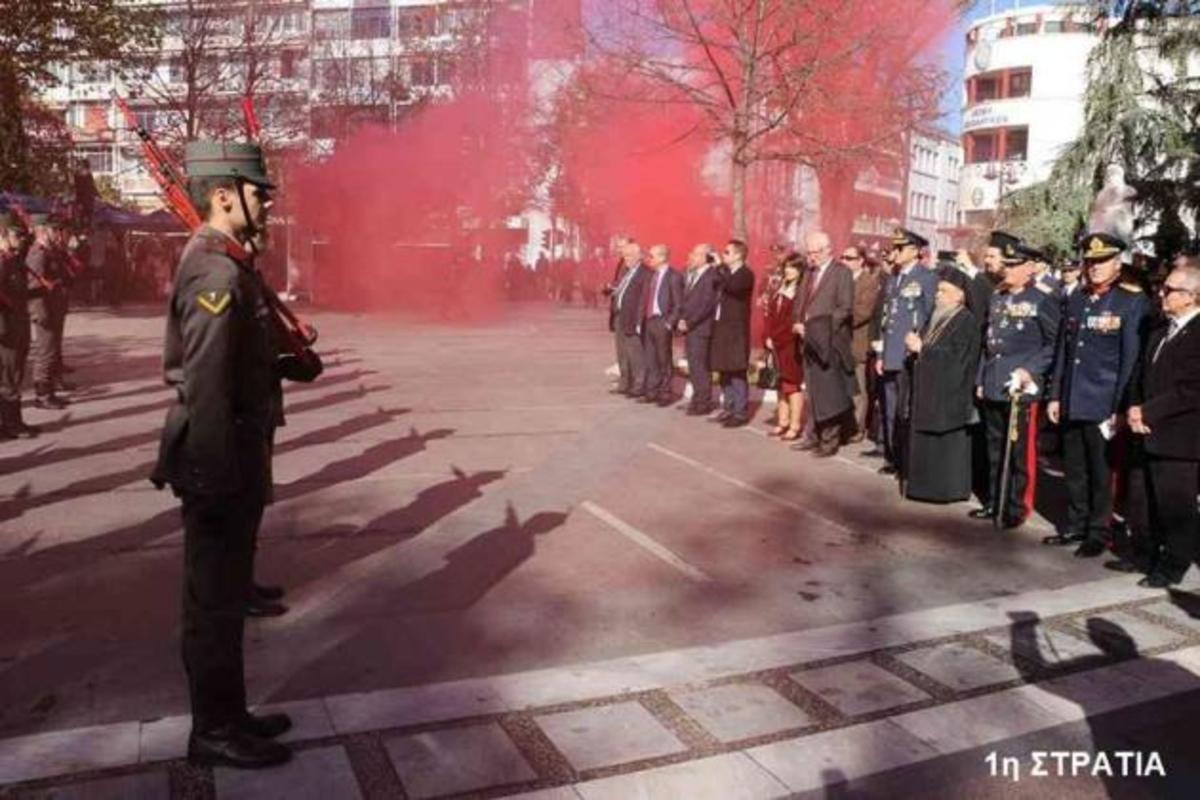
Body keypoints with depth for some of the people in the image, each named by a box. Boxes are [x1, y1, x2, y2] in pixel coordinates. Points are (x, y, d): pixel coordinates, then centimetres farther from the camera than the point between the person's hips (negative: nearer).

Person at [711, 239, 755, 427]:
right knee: (725, 371, 12)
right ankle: (730, 408, 20)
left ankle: (741, 412, -1)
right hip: (722, 328, 8)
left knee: (737, 372, -6)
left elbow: (732, 286, -28)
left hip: (736, 330, -8)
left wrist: (720, 267, -19)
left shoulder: (746, 274, -9)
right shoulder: (726, 273, 15)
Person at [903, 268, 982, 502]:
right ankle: (929, 485, 17)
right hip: (929, 390, 8)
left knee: (947, 442, -1)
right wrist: (916, 345, -3)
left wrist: (922, 348, -15)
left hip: (950, 392, -8)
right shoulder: (938, 316, 14)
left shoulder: (966, 320, -11)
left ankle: (949, 489, 7)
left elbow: (955, 357, -19)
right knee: (927, 441, 9)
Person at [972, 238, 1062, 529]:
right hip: (993, 387, 6)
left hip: (1021, 387, -6)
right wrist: (981, 379, 14)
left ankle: (1017, 508, 9)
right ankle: (994, 502, 24)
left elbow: (1054, 345, -4)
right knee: (994, 449, 13)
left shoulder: (1043, 302, -4)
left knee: (1021, 451, 0)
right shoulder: (997, 299, 14)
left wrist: (1030, 370, -14)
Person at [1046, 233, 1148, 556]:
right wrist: (1055, 396, 11)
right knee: (1074, 470, 13)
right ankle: (1076, 526, 26)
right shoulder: (1075, 300, 11)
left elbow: (1131, 359, -7)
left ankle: (1098, 533, 17)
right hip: (1072, 404, 5)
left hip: (1102, 405, -5)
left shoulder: (1132, 303, -5)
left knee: (1101, 472, 5)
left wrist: (1119, 407, -10)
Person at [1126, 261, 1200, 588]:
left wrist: (1148, 413, -17)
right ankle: (1155, 552, 29)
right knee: (1157, 502, 17)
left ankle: (1174, 565, 14)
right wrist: (1135, 408, 0)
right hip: (1154, 434, 8)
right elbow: (1143, 375, 18)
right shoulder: (1160, 332, 15)